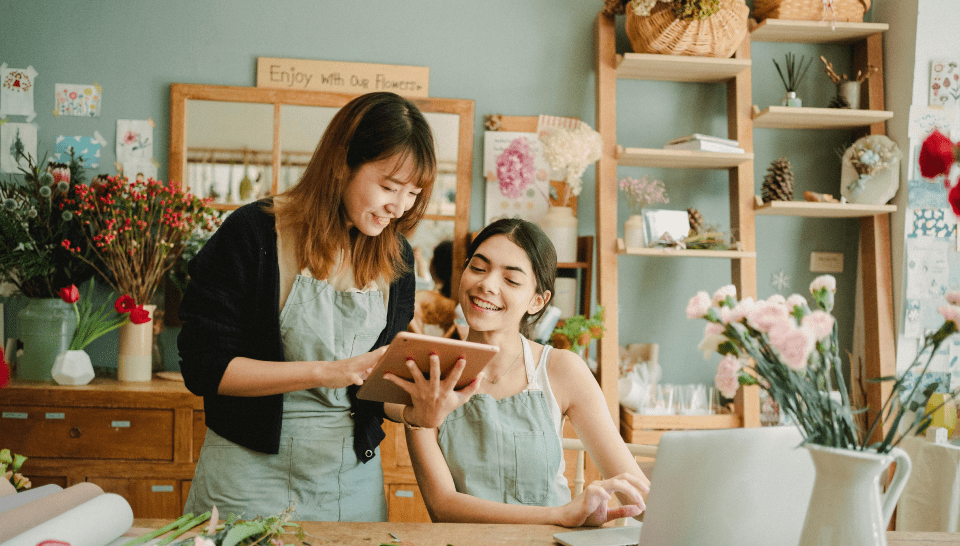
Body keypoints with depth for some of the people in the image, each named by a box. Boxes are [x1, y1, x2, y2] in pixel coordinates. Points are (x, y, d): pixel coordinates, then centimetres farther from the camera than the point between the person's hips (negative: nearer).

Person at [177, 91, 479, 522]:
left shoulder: (395, 257, 2)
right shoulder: (254, 234, -13)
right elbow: (202, 366, -16)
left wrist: (417, 412, -15)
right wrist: (326, 372, -23)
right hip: (251, 471, -4)